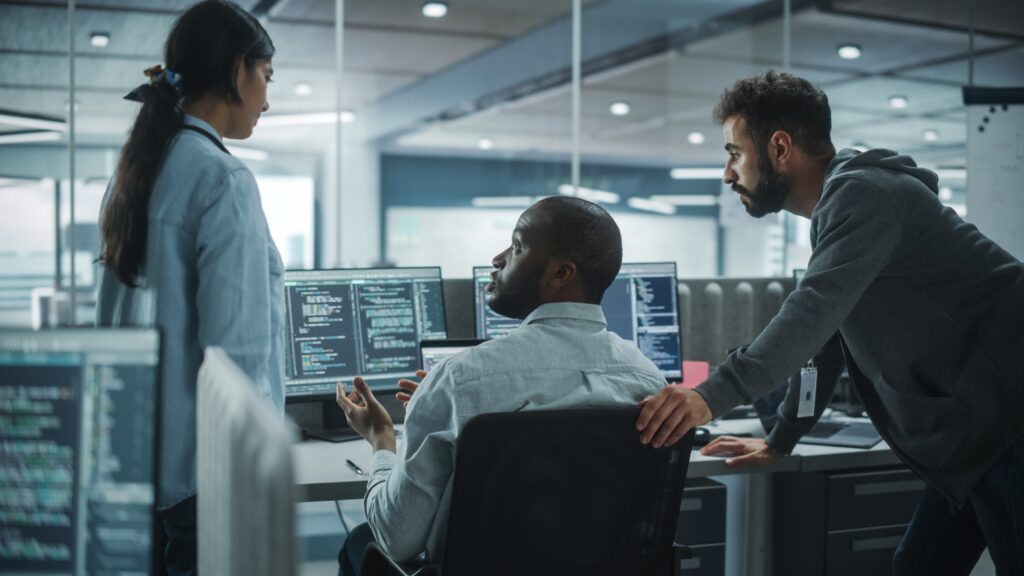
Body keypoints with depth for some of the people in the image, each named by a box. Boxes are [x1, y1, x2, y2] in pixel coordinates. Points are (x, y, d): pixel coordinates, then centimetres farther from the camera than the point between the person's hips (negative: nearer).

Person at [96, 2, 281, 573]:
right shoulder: (224, 180, -16)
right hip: (208, 469, -8)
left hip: (143, 458, 8)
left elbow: (117, 320, 15)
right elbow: (236, 349, -20)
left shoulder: (136, 172, 9)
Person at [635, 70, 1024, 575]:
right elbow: (826, 332, 23)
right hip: (974, 437, 10)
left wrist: (714, 395, -41)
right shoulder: (840, 207, 16)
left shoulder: (863, 193, -15)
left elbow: (816, 310, -32)